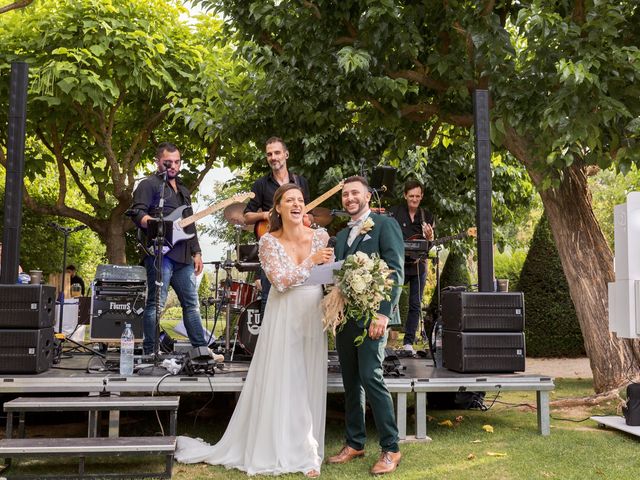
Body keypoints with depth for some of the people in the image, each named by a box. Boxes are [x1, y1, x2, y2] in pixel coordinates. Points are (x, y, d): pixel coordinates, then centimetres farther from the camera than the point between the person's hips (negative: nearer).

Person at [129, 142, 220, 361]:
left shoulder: (182, 189, 24)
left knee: (191, 303, 10)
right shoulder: (149, 184, 0)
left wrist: (196, 252, 21)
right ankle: (150, 352, 2)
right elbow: (137, 212, -13)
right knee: (156, 303, -6)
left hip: (183, 256, 8)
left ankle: (201, 349, 17)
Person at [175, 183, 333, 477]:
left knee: (309, 385, 9)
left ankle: (306, 452, 21)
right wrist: (311, 261, -17)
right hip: (284, 319, -2)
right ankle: (276, 450, 17)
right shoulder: (269, 242, -5)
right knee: (279, 384, 2)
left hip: (313, 319, 3)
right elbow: (281, 282, -15)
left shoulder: (321, 236, 2)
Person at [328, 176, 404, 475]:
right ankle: (354, 443, 20)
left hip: (371, 315, -7)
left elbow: (396, 271, -11)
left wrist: (383, 313, -19)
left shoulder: (385, 225, -2)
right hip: (345, 316, 7)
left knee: (371, 378, -11)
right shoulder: (342, 235, 20)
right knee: (351, 382, 10)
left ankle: (390, 449, -1)